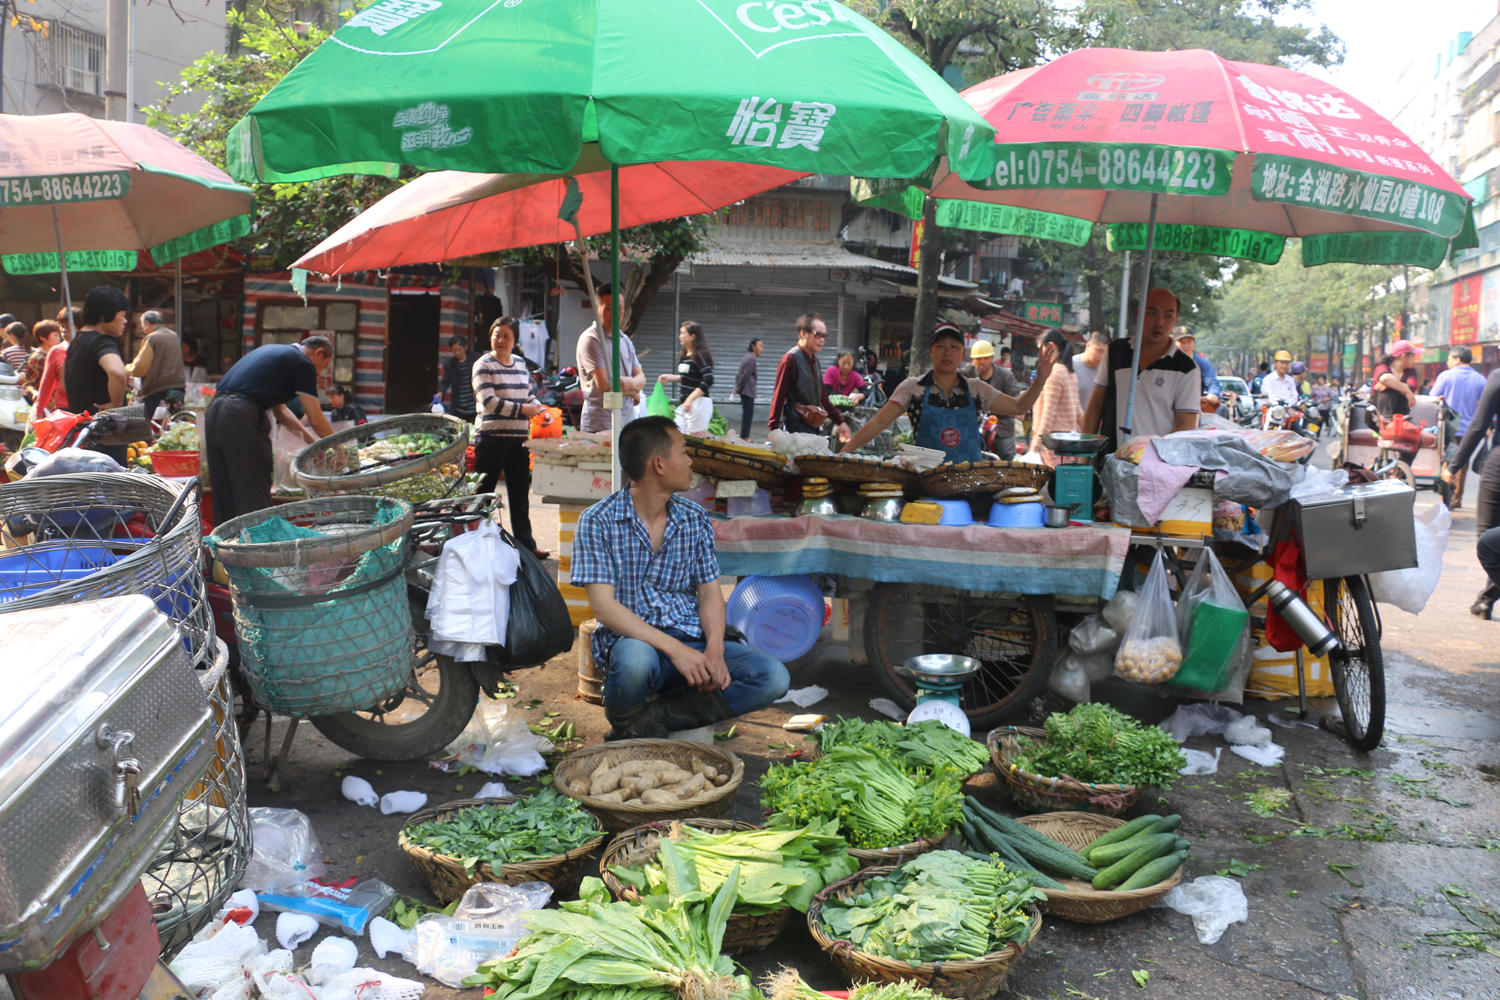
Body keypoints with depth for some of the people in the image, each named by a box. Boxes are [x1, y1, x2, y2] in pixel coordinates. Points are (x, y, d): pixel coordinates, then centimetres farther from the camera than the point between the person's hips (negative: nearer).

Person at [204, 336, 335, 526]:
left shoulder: (273, 351, 27)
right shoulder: (302, 363, 2)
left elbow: (279, 409, 32)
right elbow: (316, 420, 1)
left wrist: (311, 440, 31)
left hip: (214, 411, 9)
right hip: (242, 417, -9)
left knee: (224, 495, 14)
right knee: (254, 498, -1)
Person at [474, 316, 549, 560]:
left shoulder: (521, 363, 13)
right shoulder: (483, 365, -6)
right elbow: (488, 401, -15)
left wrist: (541, 409, 2)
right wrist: (522, 409, -17)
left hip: (518, 438, 6)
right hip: (491, 437, -6)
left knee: (520, 492, 9)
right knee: (483, 492, 2)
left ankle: (526, 543, 16)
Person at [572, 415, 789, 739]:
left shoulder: (695, 520, 10)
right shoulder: (597, 522, -6)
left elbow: (709, 591, 8)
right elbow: (603, 606, -14)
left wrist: (714, 649, -14)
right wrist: (674, 649, -25)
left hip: (691, 642, 5)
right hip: (634, 640, -5)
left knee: (773, 677, -20)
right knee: (635, 659, -41)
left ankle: (649, 718, -18)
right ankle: (621, 720, -6)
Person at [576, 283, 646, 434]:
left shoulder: (626, 340, 17)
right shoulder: (590, 339, -8)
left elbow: (641, 378, 12)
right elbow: (604, 383, -15)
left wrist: (631, 383, -13)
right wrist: (633, 392, 1)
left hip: (628, 422, 7)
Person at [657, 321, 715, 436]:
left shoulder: (700, 355, -12)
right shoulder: (683, 356, 14)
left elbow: (708, 380, -22)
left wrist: (690, 399, -25)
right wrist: (669, 377, 15)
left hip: (698, 402, -9)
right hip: (684, 403, 9)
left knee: (696, 439, -6)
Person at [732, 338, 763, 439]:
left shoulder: (747, 357, 18)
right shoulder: (752, 359, -14)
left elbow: (738, 374, 19)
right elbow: (745, 376, -18)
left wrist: (737, 387, 13)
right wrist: (738, 388, -10)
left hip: (744, 391, 10)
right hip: (748, 391, -10)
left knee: (746, 414, 13)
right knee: (748, 414, -8)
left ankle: (743, 436, 15)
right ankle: (744, 436, -8)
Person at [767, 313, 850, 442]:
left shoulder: (814, 359, 16)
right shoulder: (790, 359, -10)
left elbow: (822, 397, 23)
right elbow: (778, 396, -12)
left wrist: (839, 422, 22)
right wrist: (774, 429, -16)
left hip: (814, 427, 8)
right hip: (796, 431, -8)